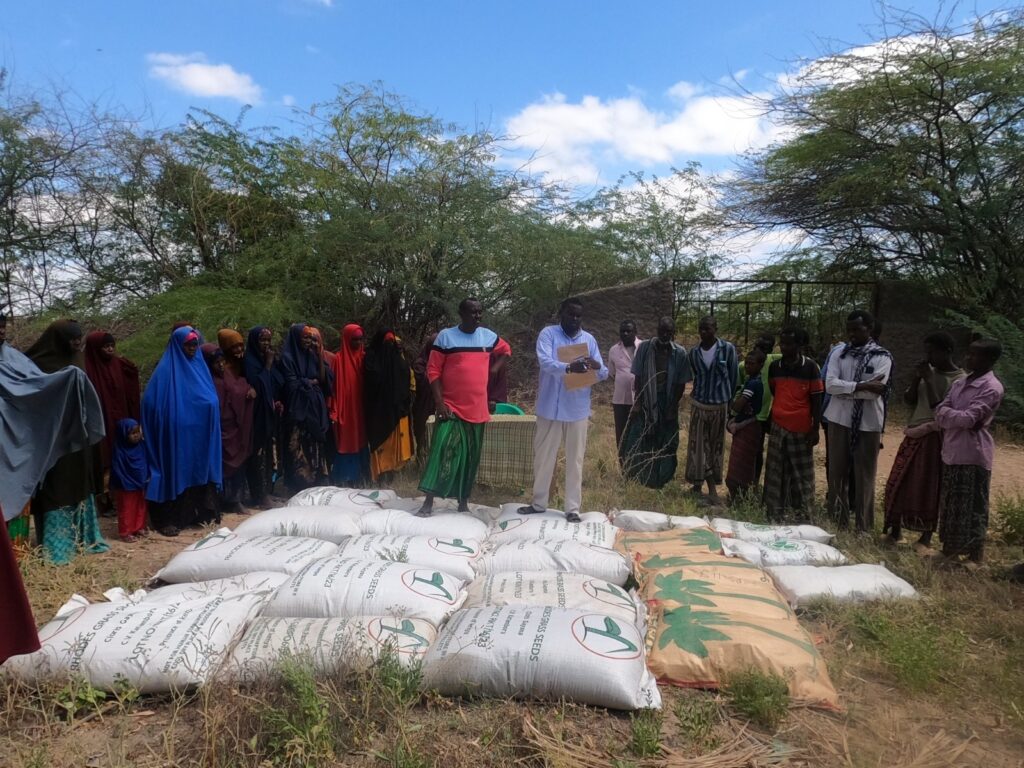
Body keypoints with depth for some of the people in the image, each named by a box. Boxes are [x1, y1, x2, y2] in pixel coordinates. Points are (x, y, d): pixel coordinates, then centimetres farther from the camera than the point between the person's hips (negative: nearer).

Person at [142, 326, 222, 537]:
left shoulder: (199, 366, 10)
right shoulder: (166, 369, -7)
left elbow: (212, 399, 15)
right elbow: (152, 403, -11)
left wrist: (210, 404, -2)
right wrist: (167, 423, -16)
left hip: (198, 434, 6)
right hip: (175, 435, -6)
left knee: (200, 471, 10)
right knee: (175, 473, -3)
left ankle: (202, 512, 20)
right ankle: (169, 519, 3)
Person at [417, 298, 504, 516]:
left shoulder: (489, 336, 7)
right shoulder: (446, 336, -5)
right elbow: (433, 370, -6)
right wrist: (439, 402, -14)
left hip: (477, 409, 4)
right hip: (451, 407, -4)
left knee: (470, 457, 10)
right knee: (442, 452, -11)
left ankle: (463, 501, 22)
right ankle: (428, 502, -5)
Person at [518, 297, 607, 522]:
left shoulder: (589, 339, 6)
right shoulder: (548, 334, -3)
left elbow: (604, 374, 3)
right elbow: (545, 362, -21)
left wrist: (597, 367, -22)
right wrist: (569, 367, -39)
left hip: (578, 410, 2)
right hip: (550, 407, -1)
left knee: (575, 459, 6)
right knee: (543, 457, 10)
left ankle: (573, 507, 16)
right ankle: (539, 502, 25)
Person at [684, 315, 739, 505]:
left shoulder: (728, 349, -8)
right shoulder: (694, 352, 1)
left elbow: (734, 377, -3)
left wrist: (730, 402, 0)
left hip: (719, 405, -2)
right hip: (698, 404, 2)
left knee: (715, 447, 5)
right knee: (698, 446, 0)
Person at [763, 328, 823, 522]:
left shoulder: (810, 367, -7)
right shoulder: (774, 367, 4)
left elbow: (817, 400, -5)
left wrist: (815, 429, -7)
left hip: (802, 429, -3)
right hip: (778, 427, 3)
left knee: (802, 474, 8)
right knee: (776, 473, 6)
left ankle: (802, 515, 19)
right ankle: (775, 514, 14)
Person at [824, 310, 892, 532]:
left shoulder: (882, 357, -4)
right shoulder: (839, 353, 5)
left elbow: (874, 391, -15)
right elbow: (830, 385, -9)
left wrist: (844, 389, -10)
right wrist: (862, 385, -17)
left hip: (868, 424, -3)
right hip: (839, 420, 3)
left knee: (864, 477, 4)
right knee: (837, 474, 9)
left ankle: (864, 528, 14)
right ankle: (837, 523, 20)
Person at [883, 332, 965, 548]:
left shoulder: (960, 379, -9)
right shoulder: (928, 371, 10)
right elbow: (908, 400, 7)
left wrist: (929, 380, -17)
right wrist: (917, 378, -7)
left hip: (935, 438, -6)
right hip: (913, 435, 6)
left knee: (929, 488, 0)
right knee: (898, 484, 6)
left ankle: (926, 536, 13)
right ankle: (895, 529, 18)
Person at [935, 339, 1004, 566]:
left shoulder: (991, 387, -11)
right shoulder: (959, 383, 12)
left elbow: (969, 419, -19)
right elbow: (939, 413, 6)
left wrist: (947, 413, -2)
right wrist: (957, 417, -13)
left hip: (973, 454, -7)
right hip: (951, 452, 7)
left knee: (973, 507, 0)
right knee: (950, 505, 13)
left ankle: (975, 555, 10)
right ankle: (951, 550, 24)